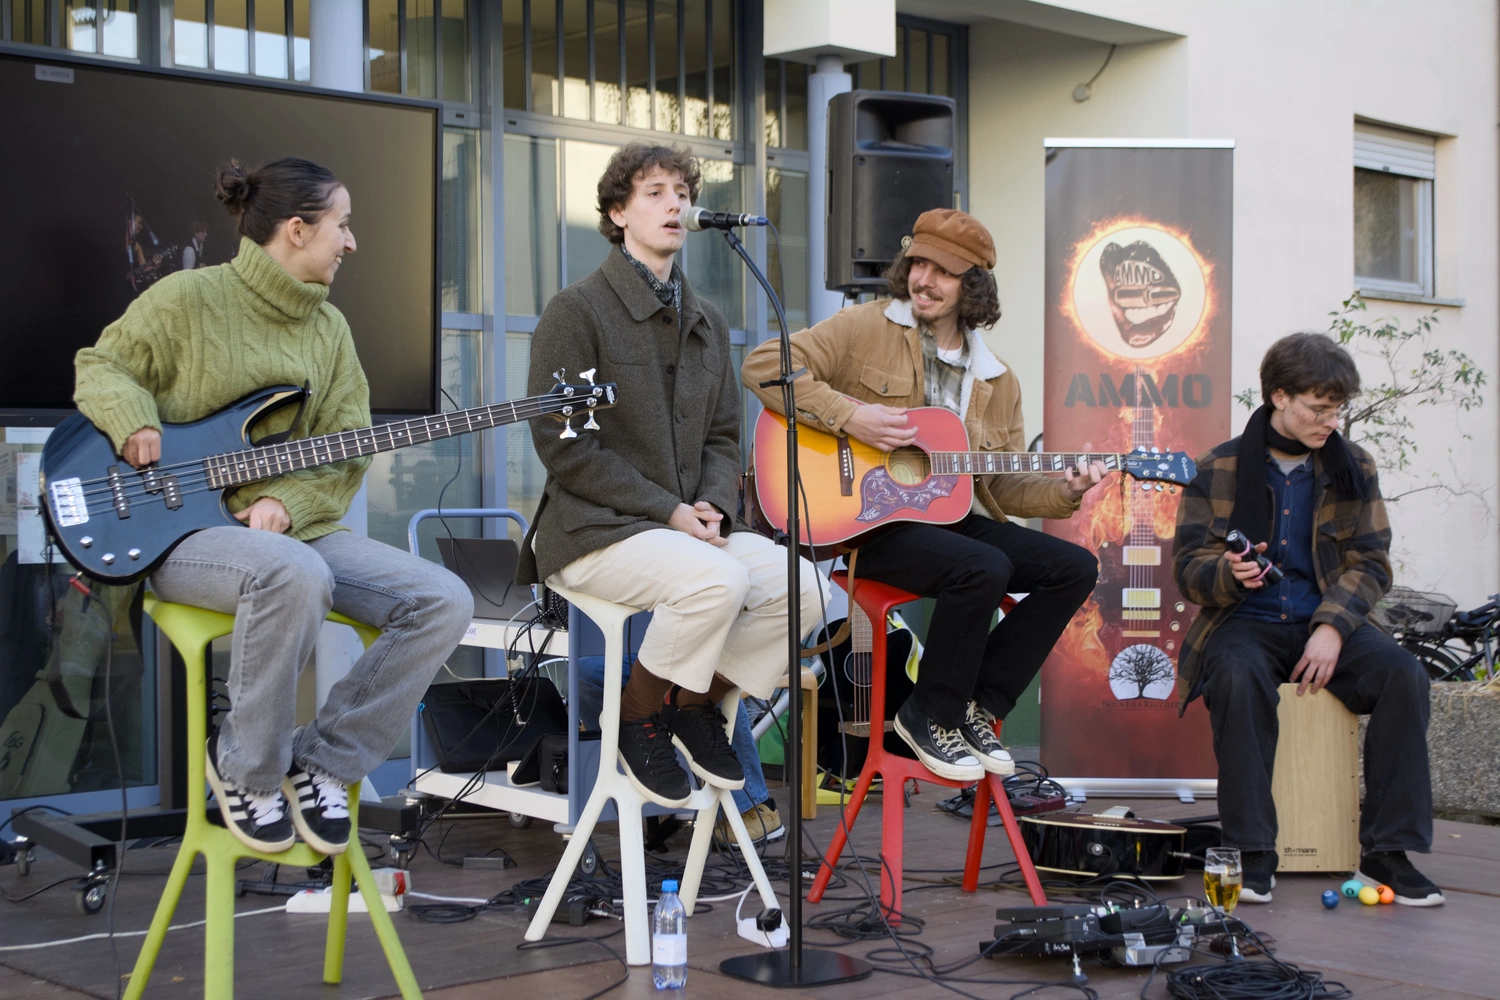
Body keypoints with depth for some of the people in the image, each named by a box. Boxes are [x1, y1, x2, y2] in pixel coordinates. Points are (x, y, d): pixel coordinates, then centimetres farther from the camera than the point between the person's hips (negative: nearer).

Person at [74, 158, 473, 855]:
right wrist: (132, 420, -17)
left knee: (443, 602, -14)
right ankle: (247, 765, -16)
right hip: (184, 528, -6)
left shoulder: (329, 328, 14)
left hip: (292, 525, 6)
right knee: (295, 573, -40)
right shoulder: (188, 297, -3)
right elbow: (101, 366, 6)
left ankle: (324, 761, -1)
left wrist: (288, 504, -11)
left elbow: (346, 452, 9)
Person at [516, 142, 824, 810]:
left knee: (800, 584, -17)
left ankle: (697, 702, 5)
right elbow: (563, 447, -12)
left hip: (688, 524, 7)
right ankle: (637, 717, -7)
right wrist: (669, 511, -16)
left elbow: (722, 437, 18)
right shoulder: (576, 311, -5)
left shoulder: (706, 322, 17)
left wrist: (712, 505, -5)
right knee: (719, 579, -33)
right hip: (592, 530, -7)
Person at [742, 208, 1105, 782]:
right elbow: (764, 366, -11)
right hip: (864, 519, -6)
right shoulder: (866, 328, -1)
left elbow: (1005, 485, 13)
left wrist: (1064, 492, -7)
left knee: (1074, 568, -8)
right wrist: (848, 416, -20)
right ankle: (931, 717, -9)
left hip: (952, 518, 6)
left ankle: (977, 708, 1)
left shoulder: (996, 381, 14)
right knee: (984, 568, -31)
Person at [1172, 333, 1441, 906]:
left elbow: (1371, 563, 3)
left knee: (1405, 675, -26)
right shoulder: (1219, 469, 1)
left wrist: (1332, 627, -15)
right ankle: (1253, 854, -29)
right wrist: (1229, 573, -25)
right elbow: (1187, 567, 0)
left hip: (1327, 621, 3)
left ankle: (1386, 852, -18)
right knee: (1239, 676, -37)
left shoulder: (1353, 466, 7)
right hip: (1247, 621, -2)